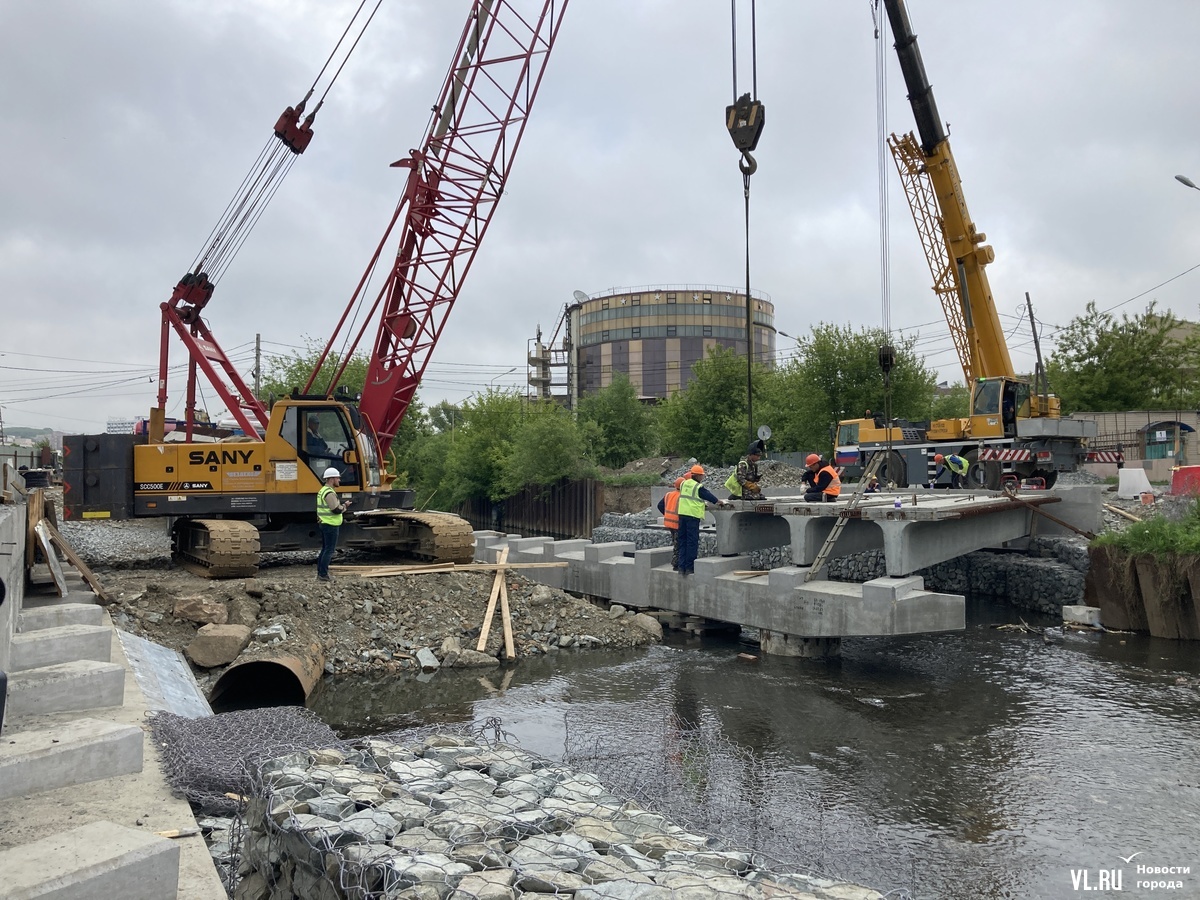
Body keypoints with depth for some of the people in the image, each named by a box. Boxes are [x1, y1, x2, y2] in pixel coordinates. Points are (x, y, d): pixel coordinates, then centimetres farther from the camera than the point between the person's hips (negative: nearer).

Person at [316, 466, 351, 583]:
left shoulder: (323, 490, 15)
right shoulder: (329, 493, -19)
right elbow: (337, 510, -21)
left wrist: (342, 502, 7)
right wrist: (345, 505, -5)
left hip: (324, 524, 11)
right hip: (331, 525, -11)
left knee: (325, 549, 17)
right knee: (329, 550, -5)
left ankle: (320, 572, 23)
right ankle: (323, 575, -3)